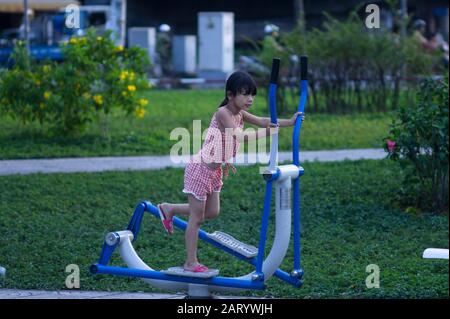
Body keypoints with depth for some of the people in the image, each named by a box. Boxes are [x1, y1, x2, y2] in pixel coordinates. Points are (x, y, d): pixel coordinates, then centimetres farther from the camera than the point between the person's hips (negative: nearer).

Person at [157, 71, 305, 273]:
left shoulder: (240, 114, 5)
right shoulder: (223, 113, -22)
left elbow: (261, 121, 4)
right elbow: (240, 136, -33)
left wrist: (289, 122, -6)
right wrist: (266, 132, -33)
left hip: (216, 170, 9)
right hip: (201, 168, -9)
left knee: (211, 212, 17)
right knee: (197, 218, -1)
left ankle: (169, 209, 32)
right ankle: (190, 263, 8)